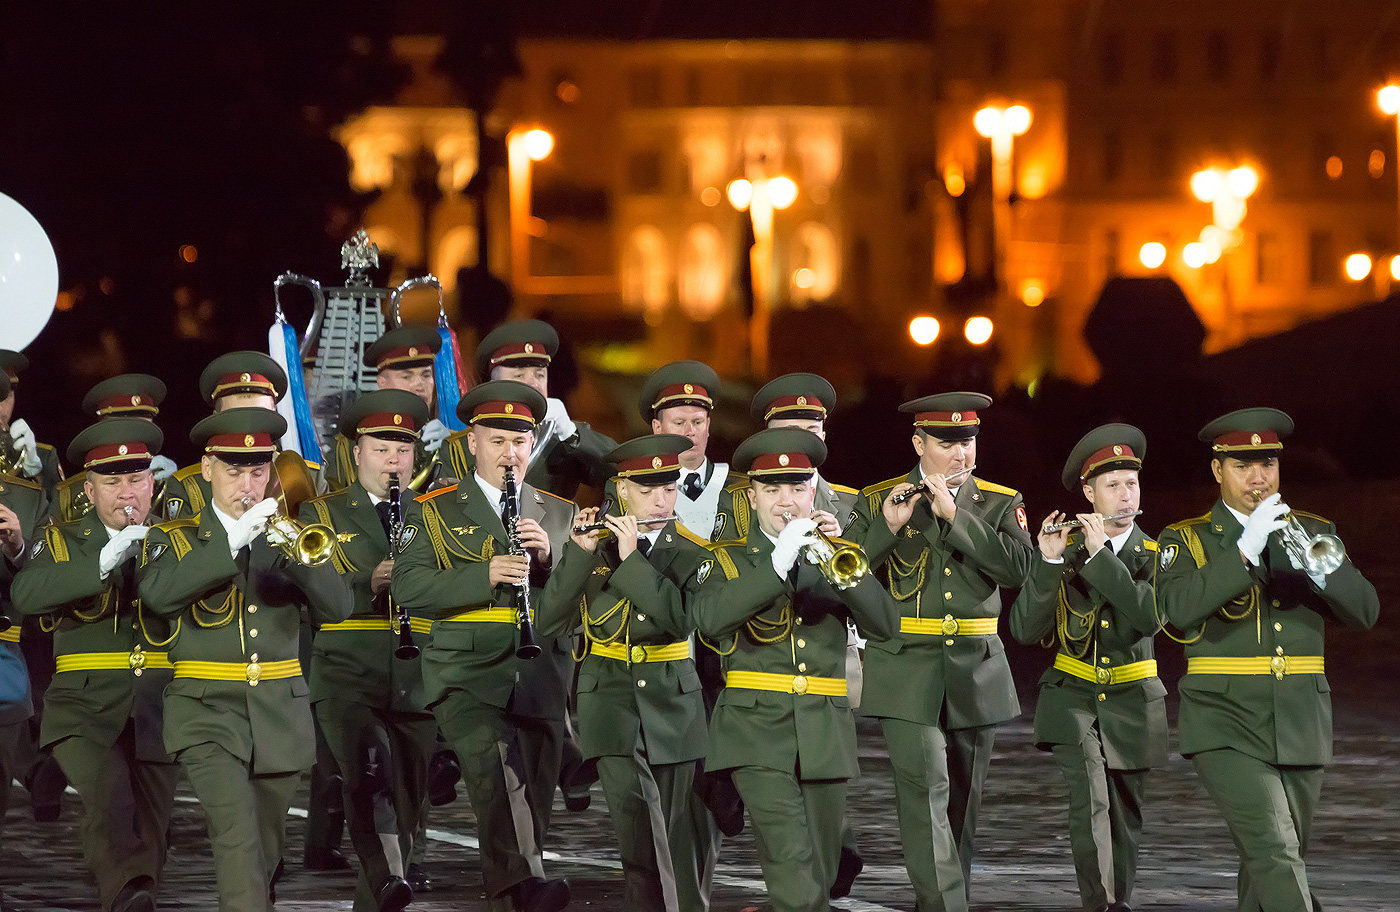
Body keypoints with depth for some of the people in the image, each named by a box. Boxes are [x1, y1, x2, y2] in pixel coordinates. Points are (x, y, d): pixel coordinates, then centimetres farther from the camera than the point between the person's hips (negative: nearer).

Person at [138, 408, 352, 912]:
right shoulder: (174, 539, 3)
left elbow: (336, 606, -2)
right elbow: (157, 593, -20)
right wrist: (233, 539, -25)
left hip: (280, 715, 4)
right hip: (208, 714, -4)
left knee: (265, 849, 11)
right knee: (237, 836, -21)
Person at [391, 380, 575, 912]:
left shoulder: (559, 513, 19)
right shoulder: (434, 510, 9)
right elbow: (409, 589, -4)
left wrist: (549, 555, -8)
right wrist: (486, 575, -17)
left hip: (540, 682, 4)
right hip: (467, 677, -4)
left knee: (532, 801, 6)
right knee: (495, 766, -28)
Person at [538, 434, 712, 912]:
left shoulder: (694, 553, 1)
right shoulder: (596, 545, 4)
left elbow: (682, 619, -18)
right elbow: (549, 621, -4)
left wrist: (632, 559, -19)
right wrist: (578, 554, -15)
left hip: (672, 705, 0)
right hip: (613, 704, 0)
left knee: (674, 834, 4)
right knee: (637, 824, -17)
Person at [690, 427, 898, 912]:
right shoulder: (729, 559, 6)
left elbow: (885, 623, -2)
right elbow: (710, 619, -16)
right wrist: (779, 563, -23)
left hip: (825, 738, 3)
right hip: (759, 733, -3)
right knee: (793, 871, -20)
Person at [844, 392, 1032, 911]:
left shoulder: (1001, 504, 7)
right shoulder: (878, 501, 3)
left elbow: (1017, 567, -11)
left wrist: (954, 515, -16)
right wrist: (886, 528, -17)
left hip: (976, 671, 3)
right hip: (907, 670, -3)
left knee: (963, 796, 9)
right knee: (926, 789, -14)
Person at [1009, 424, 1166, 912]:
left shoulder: (1156, 556, -2)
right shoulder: (1065, 551, -3)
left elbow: (1149, 617, -23)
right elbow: (1025, 629, -12)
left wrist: (1101, 555, -24)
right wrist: (1049, 561, -24)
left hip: (1131, 701, 1)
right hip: (1073, 696, -1)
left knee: (1124, 814, 10)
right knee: (1091, 799, -21)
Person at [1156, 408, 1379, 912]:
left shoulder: (1315, 533, 12)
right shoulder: (1186, 540, 3)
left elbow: (1364, 612, 0)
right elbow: (1178, 607, -18)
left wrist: (1320, 568, -20)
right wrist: (1245, 551, -24)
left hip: (1301, 729, 4)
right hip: (1226, 730, -4)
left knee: (1277, 860, 10)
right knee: (1273, 849, -20)